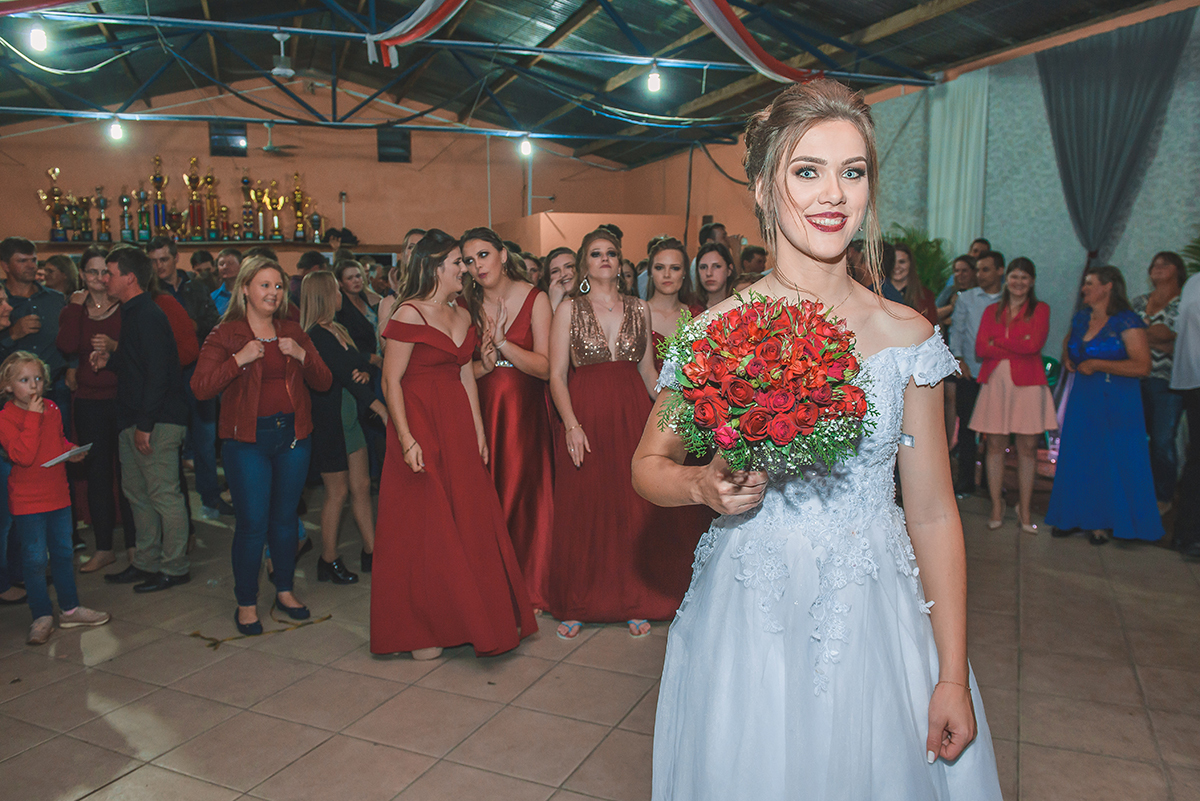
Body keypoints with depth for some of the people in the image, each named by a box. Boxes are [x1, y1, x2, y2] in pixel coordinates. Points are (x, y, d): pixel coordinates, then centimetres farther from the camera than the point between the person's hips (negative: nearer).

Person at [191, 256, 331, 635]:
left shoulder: (293, 332, 11)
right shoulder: (225, 334, -1)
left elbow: (324, 383, 7)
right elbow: (200, 387, -10)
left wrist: (302, 356, -10)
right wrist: (239, 360, -19)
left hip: (293, 436, 4)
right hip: (247, 439, -4)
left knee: (285, 519, 11)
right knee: (252, 523, -3)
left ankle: (285, 590, 28)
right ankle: (246, 603, 13)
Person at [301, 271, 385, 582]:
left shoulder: (336, 330, 13)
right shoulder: (318, 335, -16)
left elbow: (361, 363, 12)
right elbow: (344, 374, -21)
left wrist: (365, 372, -12)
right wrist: (380, 407, -23)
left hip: (349, 416, 9)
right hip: (329, 421, -9)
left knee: (361, 486, 12)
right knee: (337, 492, 1)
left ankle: (370, 551, 21)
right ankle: (329, 561, 15)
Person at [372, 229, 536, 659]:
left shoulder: (461, 314, 11)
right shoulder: (409, 315, -11)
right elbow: (391, 382, -13)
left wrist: (478, 430, 9)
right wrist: (407, 439, -19)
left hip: (458, 427, 7)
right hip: (421, 426, -7)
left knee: (468, 521, 10)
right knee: (423, 525, 2)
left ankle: (462, 616, 26)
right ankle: (420, 629, 16)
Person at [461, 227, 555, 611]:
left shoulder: (534, 299, -2)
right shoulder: (466, 305, 5)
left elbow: (545, 367, -9)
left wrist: (503, 343, -19)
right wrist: (484, 365, -15)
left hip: (524, 411, -2)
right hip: (480, 410, 2)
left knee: (525, 497, 2)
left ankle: (530, 589, 17)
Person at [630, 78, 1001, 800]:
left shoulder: (906, 335, -3)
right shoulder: (716, 332, -7)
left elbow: (934, 514, 0)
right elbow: (648, 466, 3)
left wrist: (954, 676, -1)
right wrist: (703, 484, -19)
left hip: (877, 625, 1)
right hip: (750, 627, -1)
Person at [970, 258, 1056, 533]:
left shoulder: (1040, 310, 7)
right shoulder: (992, 311, 14)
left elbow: (1034, 344, -10)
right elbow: (981, 348, 0)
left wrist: (998, 341, -3)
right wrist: (1017, 347, -7)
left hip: (1027, 384, -2)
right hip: (995, 383, 2)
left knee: (1027, 448, 0)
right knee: (995, 446, 1)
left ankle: (1025, 510, 11)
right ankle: (996, 508, 11)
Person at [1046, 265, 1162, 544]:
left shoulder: (1127, 321, -12)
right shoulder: (1081, 318, 9)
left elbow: (1142, 366, -20)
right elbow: (1069, 341, 33)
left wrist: (1096, 364, -17)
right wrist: (1068, 358, 12)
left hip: (1115, 402, -6)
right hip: (1082, 398, 6)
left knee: (1110, 462, 2)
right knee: (1078, 458, 9)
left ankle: (1103, 522, 13)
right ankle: (1077, 516, 20)